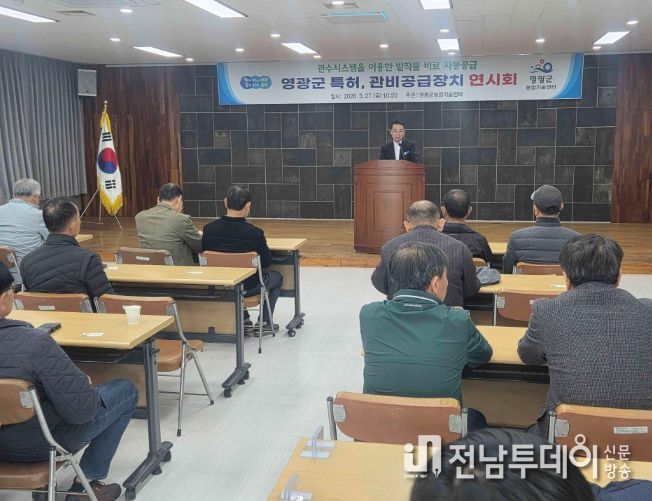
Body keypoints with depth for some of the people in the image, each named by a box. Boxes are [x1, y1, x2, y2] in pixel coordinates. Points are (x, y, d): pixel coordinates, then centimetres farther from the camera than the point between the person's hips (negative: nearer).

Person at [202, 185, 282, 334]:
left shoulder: (209, 229, -12)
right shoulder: (255, 233, -21)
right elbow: (266, 261, -9)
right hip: (247, 287, -4)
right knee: (277, 277, 25)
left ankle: (244, 322, 35)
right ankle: (263, 324, 25)